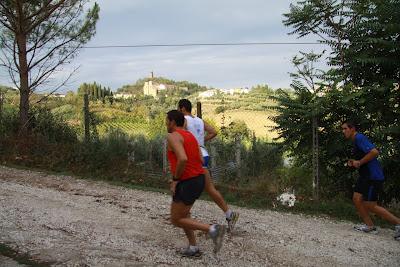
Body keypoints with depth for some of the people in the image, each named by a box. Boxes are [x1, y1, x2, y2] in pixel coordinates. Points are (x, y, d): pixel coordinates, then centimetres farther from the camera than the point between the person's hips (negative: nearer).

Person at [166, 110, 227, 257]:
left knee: (176, 220, 2)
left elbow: (183, 159, -29)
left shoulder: (173, 136, -14)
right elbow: (200, 161, 15)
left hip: (186, 184, -9)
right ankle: (193, 248, 21)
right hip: (198, 180, 9)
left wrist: (175, 179, -16)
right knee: (183, 214, 24)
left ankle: (213, 229, -12)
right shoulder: (190, 136, 14)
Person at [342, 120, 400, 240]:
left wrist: (359, 162, -19)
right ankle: (369, 226, 13)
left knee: (370, 205, -7)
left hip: (373, 176, -10)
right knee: (357, 199, 6)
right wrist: (354, 163, 8)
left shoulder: (359, 138, -15)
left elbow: (374, 152, -28)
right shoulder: (356, 141, 17)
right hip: (365, 176, 10)